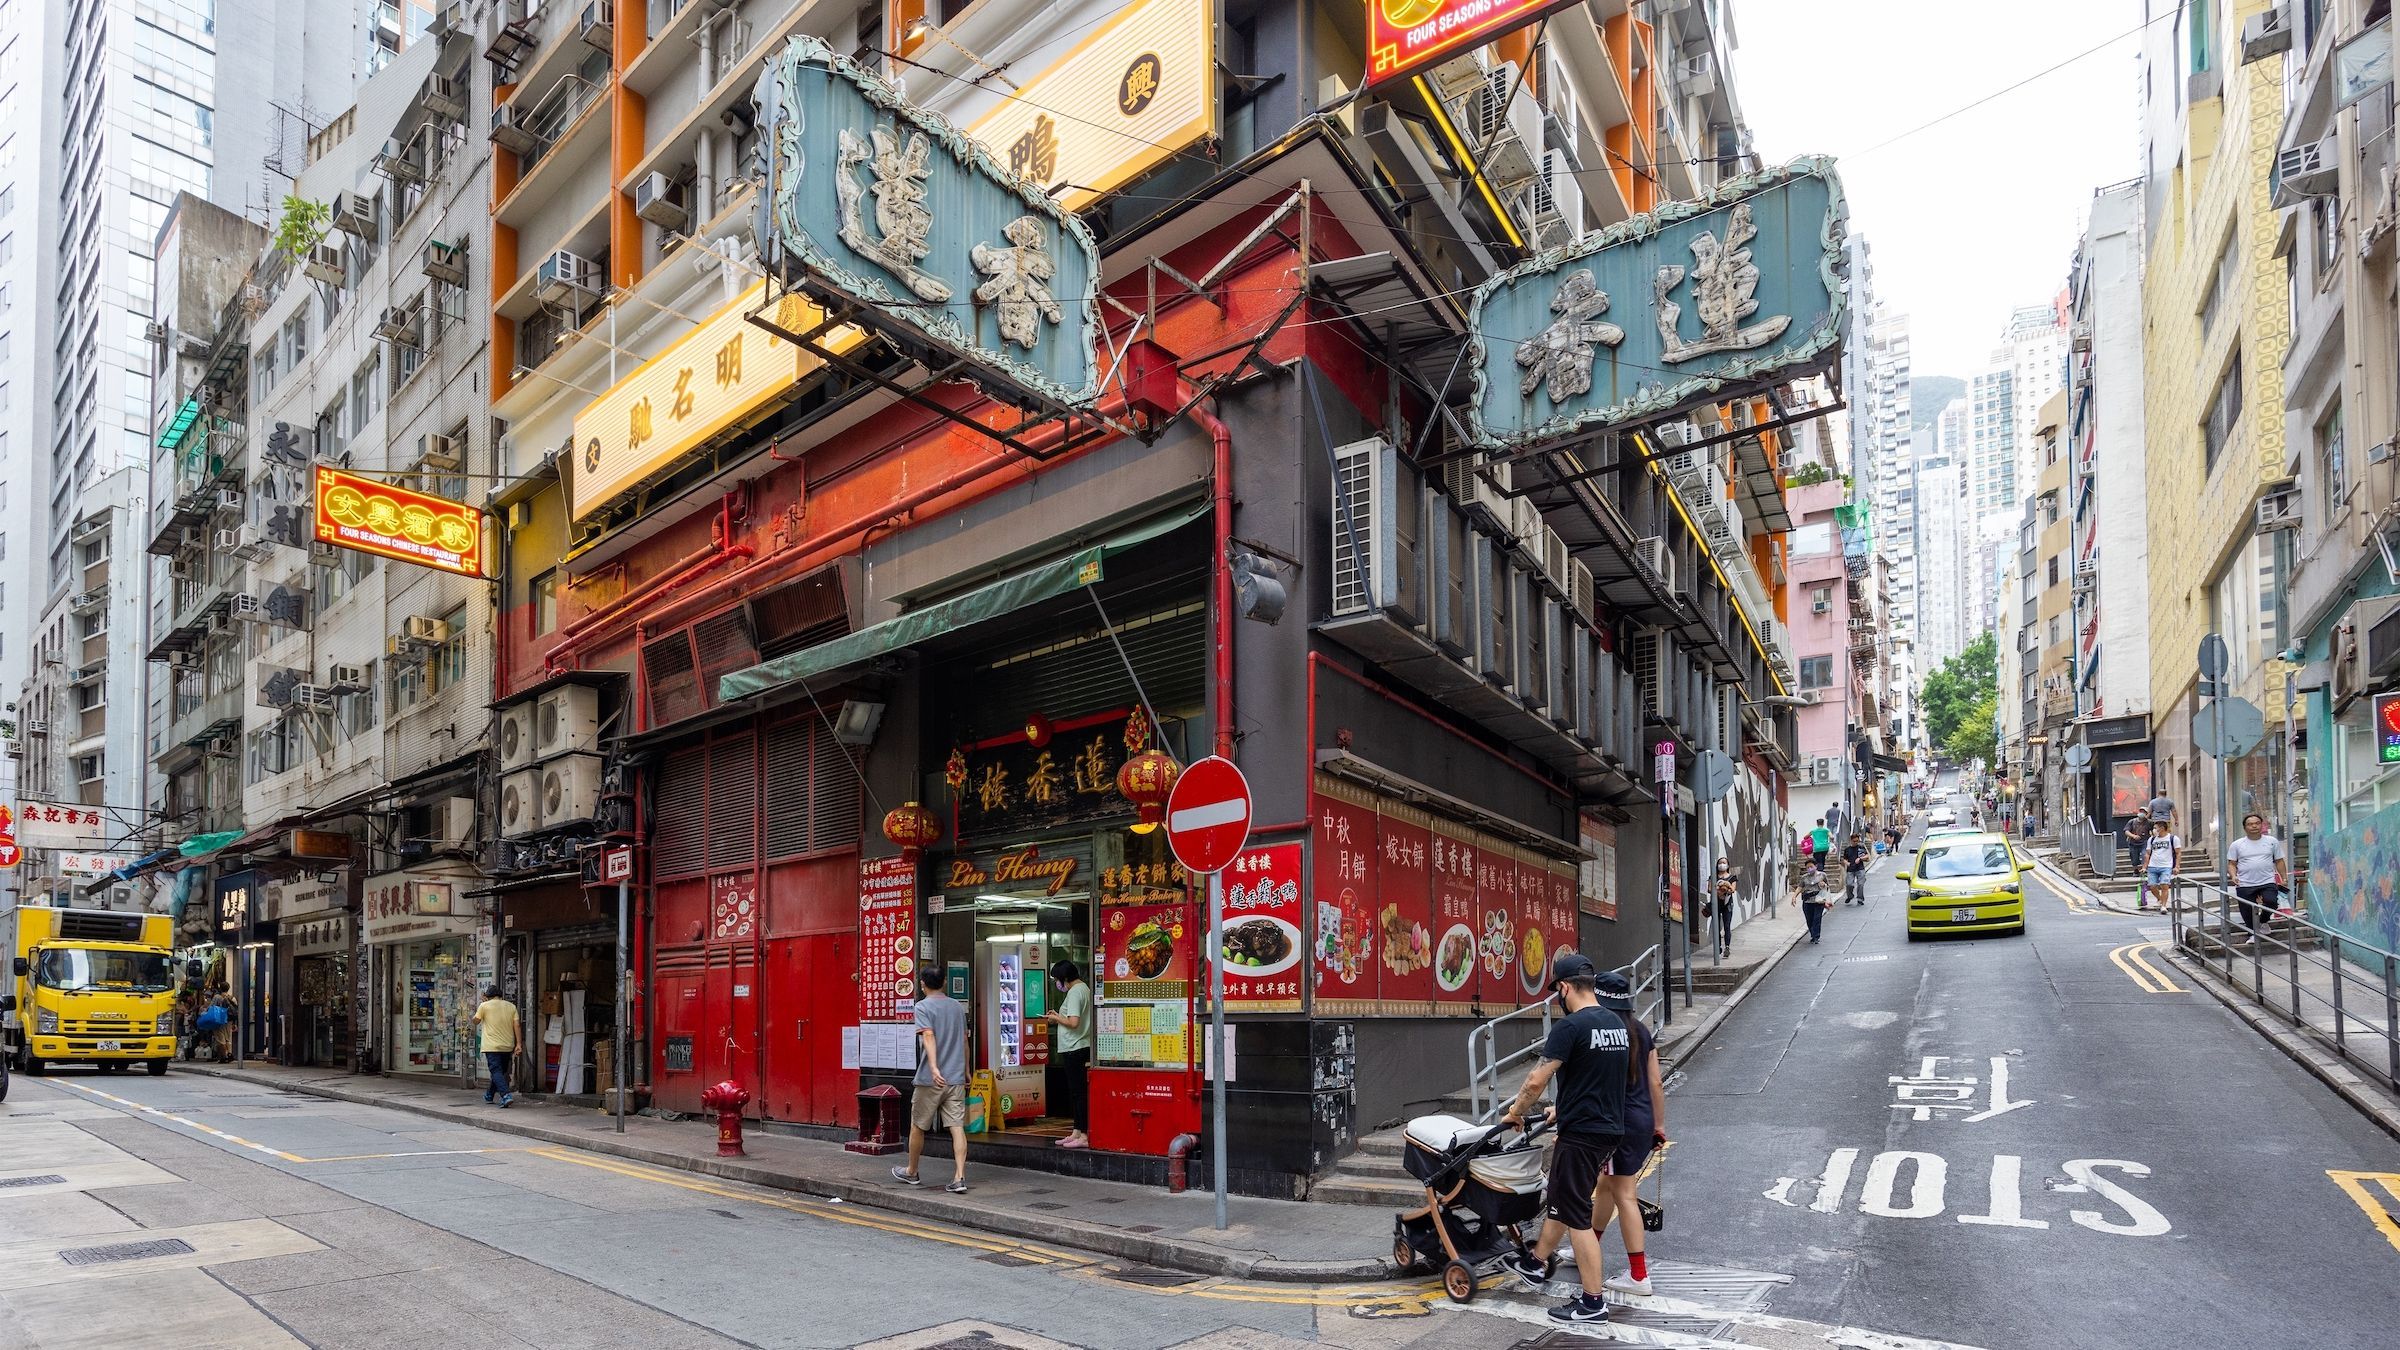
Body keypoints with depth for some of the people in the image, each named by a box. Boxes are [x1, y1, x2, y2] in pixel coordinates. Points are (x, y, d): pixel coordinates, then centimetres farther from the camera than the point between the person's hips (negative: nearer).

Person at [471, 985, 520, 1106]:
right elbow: (516, 1025, 1)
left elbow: (476, 1021, 7)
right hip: (507, 1046, 5)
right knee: (501, 1071, 19)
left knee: (496, 1071, -9)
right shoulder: (511, 1006, 7)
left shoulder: (485, 1005, -3)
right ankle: (489, 1095, 35)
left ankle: (506, 1095, -27)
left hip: (492, 1046, -4)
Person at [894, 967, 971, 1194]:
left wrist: (934, 1068, -31)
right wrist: (965, 1071, 29)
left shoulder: (923, 1006, -6)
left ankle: (911, 1173, 28)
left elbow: (928, 1036, -20)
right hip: (956, 1078, 5)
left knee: (917, 1126, 13)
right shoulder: (957, 1006, 12)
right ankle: (959, 1178, -10)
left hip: (930, 1080, -4)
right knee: (957, 1127, -1)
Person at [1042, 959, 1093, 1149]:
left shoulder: (1075, 992, -16)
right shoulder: (1084, 989, 15)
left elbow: (1073, 1022, -24)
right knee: (1076, 1092, 14)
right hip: (1080, 1047, 10)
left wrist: (1056, 1018, -8)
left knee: (1078, 1092, -7)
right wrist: (1058, 1016, 14)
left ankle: (1083, 1136, -4)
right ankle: (1076, 1133, 20)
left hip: (1074, 1049, -10)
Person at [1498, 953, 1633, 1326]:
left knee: (1576, 1216, 1)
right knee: (1558, 1199, 22)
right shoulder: (1617, 1024, 9)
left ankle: (1593, 1302, 7)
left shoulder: (1570, 1026, -19)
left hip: (1582, 1134, -9)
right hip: (1610, 1128, 9)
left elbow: (1536, 1082, -17)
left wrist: (1516, 1111, 2)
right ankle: (1536, 1264, 37)